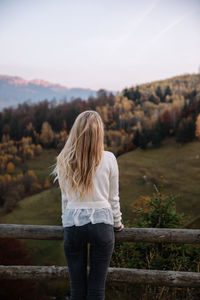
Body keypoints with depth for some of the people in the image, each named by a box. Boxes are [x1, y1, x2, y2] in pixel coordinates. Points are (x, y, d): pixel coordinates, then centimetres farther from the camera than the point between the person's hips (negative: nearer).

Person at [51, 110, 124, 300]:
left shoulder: (64, 161, -1)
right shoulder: (108, 159, -5)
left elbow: (65, 197, 8)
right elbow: (113, 197, 5)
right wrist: (117, 223, 20)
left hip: (72, 225, 1)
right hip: (101, 223, -1)